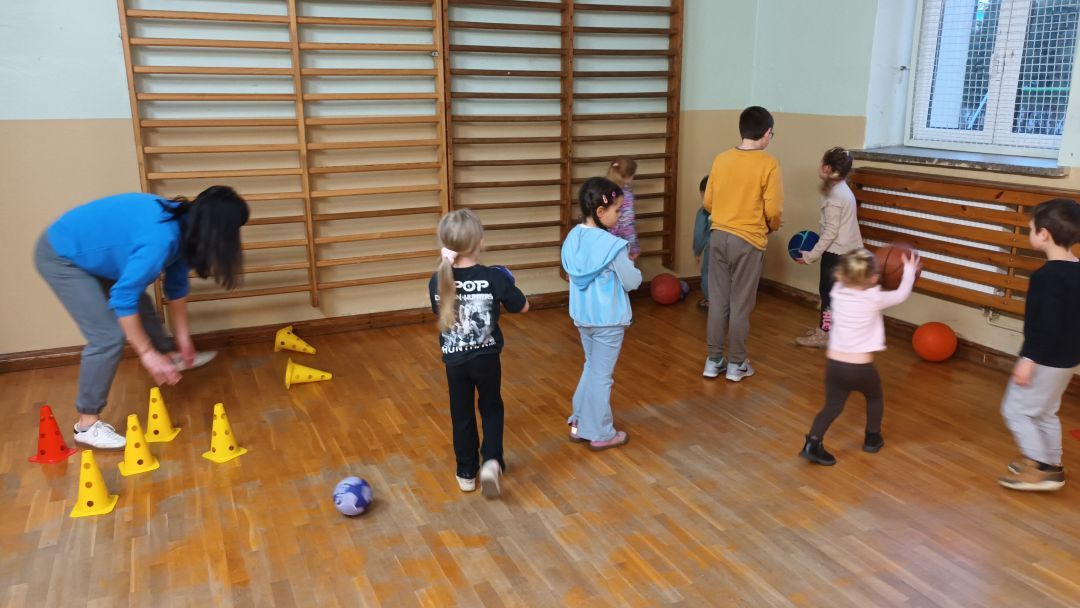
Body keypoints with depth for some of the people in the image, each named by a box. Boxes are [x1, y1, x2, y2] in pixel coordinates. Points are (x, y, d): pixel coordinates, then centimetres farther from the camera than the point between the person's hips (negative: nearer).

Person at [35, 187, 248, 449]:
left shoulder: (182, 225, -6)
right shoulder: (161, 239, -36)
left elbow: (177, 286, 6)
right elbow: (123, 297, -31)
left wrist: (182, 338, 11)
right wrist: (147, 353, -24)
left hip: (88, 249, 9)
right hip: (61, 257, -9)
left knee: (141, 307, 21)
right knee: (109, 336, -13)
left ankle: (170, 356, 47)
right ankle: (87, 424, 0)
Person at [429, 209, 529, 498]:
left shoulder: (438, 282, -11)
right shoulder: (494, 278, -16)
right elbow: (523, 307, -2)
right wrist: (506, 288, 15)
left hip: (455, 360, 2)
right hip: (486, 357, -1)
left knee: (462, 415, 17)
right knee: (491, 409, 20)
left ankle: (466, 473, 27)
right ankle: (492, 461, 1)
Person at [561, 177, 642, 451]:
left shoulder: (574, 237, -1)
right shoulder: (613, 245, -22)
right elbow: (632, 282, -14)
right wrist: (632, 267, 7)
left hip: (582, 315, 7)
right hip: (608, 319, -7)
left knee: (591, 367, 23)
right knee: (602, 375, 5)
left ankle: (580, 423, 30)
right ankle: (601, 434, 18)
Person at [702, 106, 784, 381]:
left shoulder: (721, 159, 2)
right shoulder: (768, 164, -11)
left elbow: (708, 202, 6)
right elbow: (773, 209, -12)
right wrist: (772, 227, 9)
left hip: (719, 236, 4)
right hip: (748, 241, -4)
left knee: (717, 301, 11)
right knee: (741, 305, 6)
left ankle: (713, 360, 18)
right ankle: (736, 364, 16)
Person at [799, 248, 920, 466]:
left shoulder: (837, 292, -2)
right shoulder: (874, 299, -10)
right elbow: (901, 294, 8)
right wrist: (910, 270, 21)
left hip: (834, 364, 3)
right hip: (861, 368, -2)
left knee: (832, 406, 13)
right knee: (875, 397, 27)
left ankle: (813, 443, -2)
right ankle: (872, 439, 39)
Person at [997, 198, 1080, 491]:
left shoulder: (1047, 276, -25)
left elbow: (1046, 325, -27)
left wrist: (1029, 359, -22)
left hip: (1046, 359, -9)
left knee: (1016, 410, 3)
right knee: (1044, 412, 21)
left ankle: (1041, 469, 6)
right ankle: (1051, 465, 31)